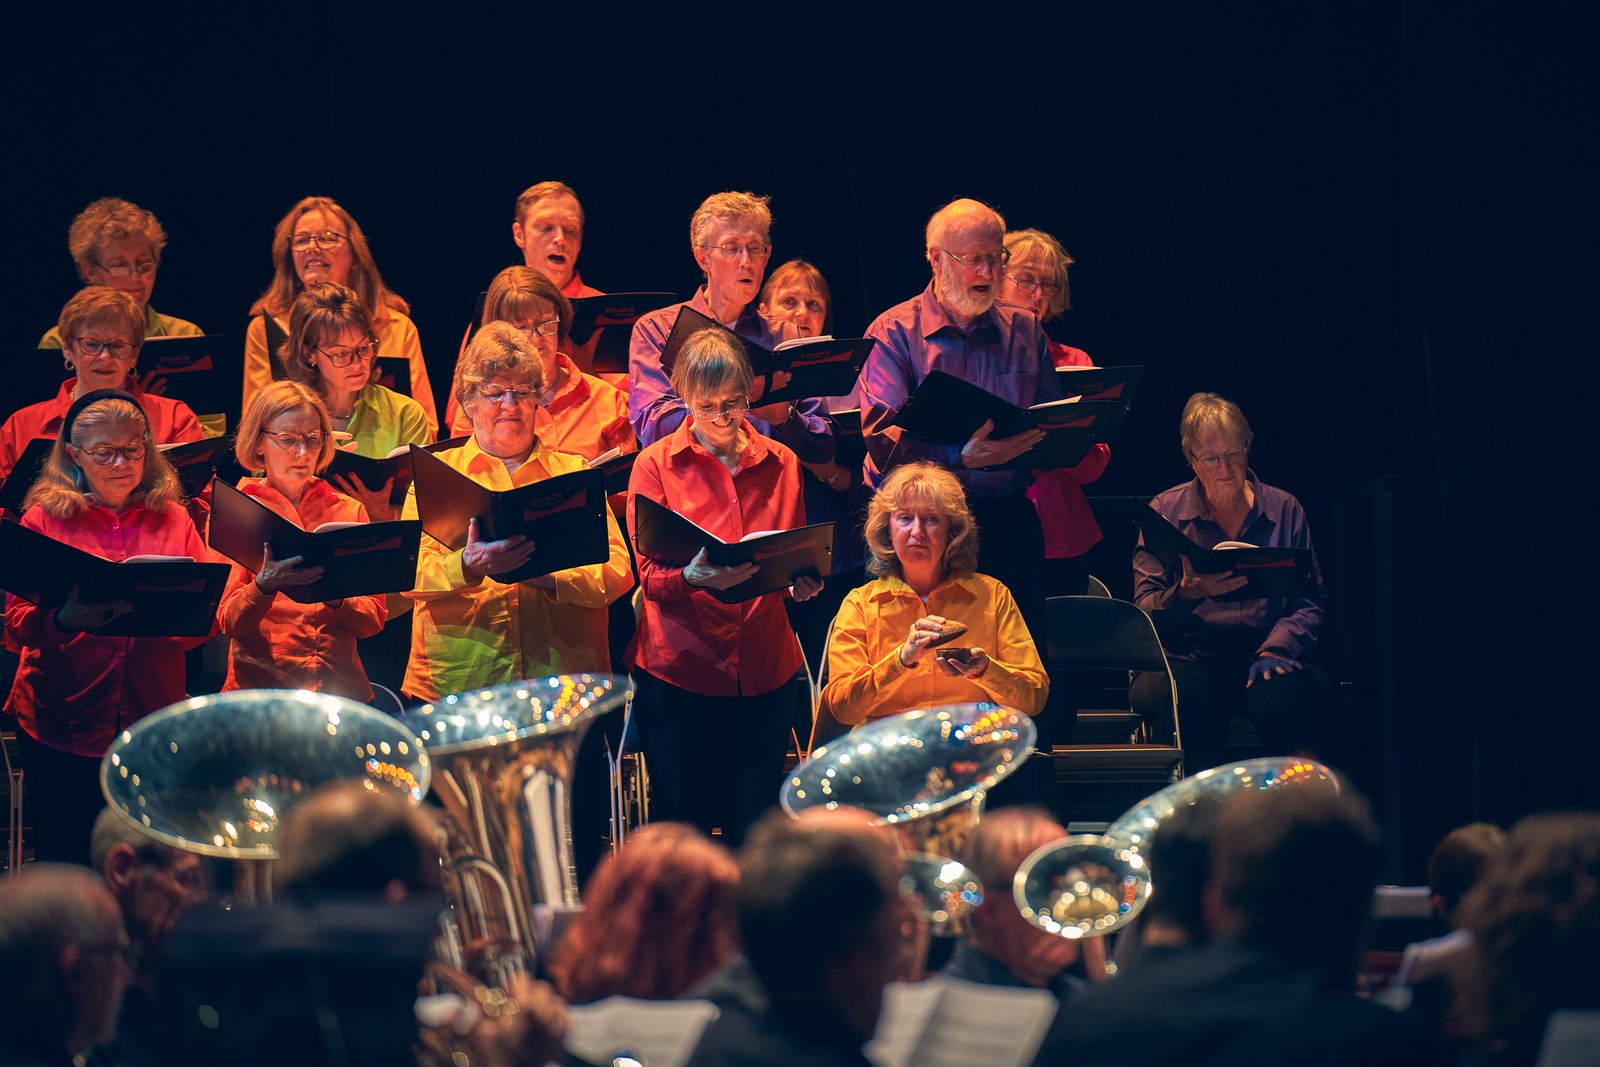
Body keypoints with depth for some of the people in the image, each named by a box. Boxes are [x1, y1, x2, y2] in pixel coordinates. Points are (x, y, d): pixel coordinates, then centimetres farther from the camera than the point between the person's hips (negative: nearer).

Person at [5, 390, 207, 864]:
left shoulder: (174, 520, 10)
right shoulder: (45, 518, 3)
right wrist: (64, 619, -24)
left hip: (152, 716, 2)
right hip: (61, 723, -2)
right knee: (64, 860, -1)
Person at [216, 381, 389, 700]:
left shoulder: (349, 511, 15)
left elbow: (375, 618, 11)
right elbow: (229, 622, 0)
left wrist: (336, 600, -9)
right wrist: (265, 587, -19)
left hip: (340, 686, 3)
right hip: (260, 684, -2)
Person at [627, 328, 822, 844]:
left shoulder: (780, 463, 10)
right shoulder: (656, 465, 0)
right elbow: (650, 577, -4)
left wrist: (804, 581, -6)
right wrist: (693, 577, -26)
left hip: (764, 669, 2)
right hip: (681, 667, -2)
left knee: (753, 829, 4)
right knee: (682, 826, 0)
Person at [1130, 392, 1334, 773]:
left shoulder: (1284, 509, 14)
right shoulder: (1165, 511, 10)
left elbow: (1309, 602, 9)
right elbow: (1145, 610, 3)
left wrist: (1275, 650, -11)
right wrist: (1188, 593, -20)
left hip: (1262, 654, 1)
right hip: (1187, 658, -1)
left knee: (1288, 694, -35)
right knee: (1190, 696, -37)